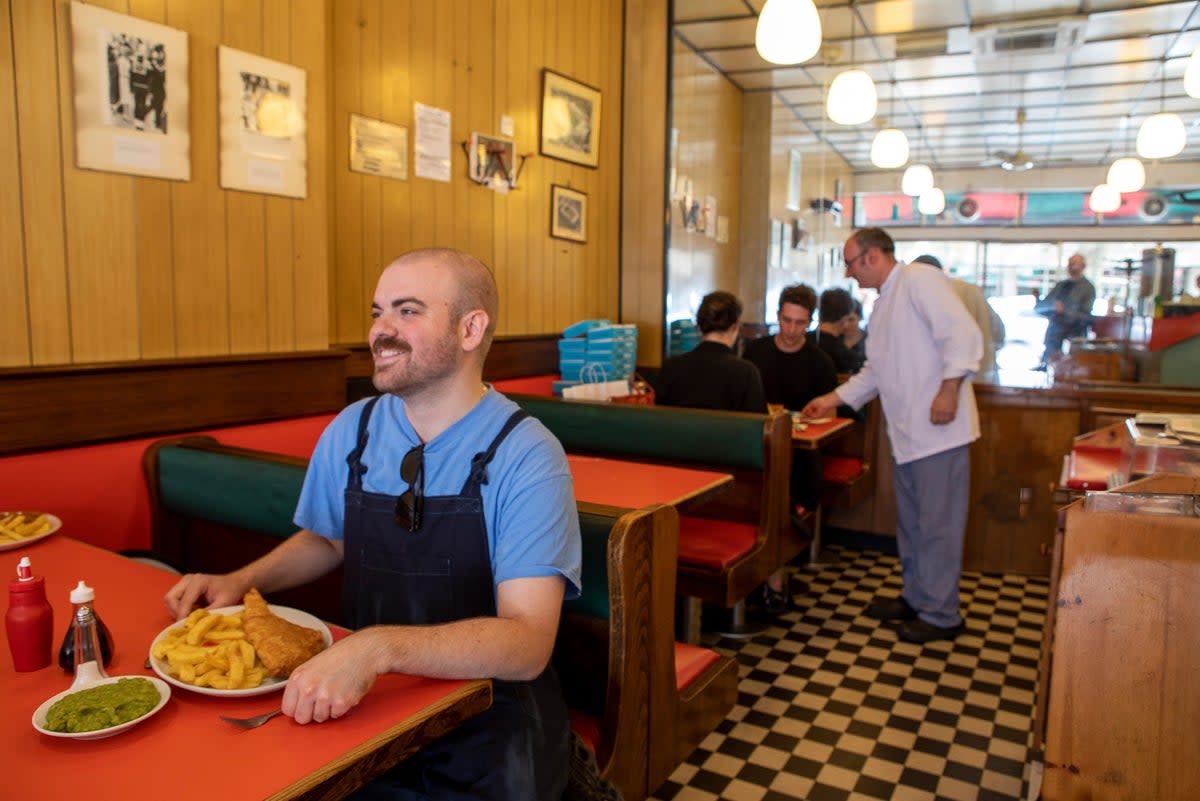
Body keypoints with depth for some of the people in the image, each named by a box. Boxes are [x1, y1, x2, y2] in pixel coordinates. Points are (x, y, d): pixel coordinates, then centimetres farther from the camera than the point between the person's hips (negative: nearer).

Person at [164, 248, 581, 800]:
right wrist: (242, 581, 4)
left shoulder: (526, 456, -15)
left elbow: (526, 643, -22)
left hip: (487, 719, -3)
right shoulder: (350, 431, 2)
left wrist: (378, 648, -34)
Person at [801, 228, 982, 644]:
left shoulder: (919, 279, -10)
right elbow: (875, 371, 26)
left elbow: (962, 333, -20)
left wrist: (949, 389, -25)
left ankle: (940, 614, 12)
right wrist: (832, 399, 22)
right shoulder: (884, 303, 20)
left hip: (937, 429, -10)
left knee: (938, 524, 0)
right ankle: (915, 598, 32)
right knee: (910, 521, 18)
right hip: (906, 432, 10)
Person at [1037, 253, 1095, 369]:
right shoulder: (1060, 285, 16)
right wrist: (1052, 306, -10)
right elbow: (1039, 307, 12)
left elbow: (1085, 317, -6)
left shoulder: (1087, 288, 1)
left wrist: (1065, 312, -20)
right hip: (1052, 336, 5)